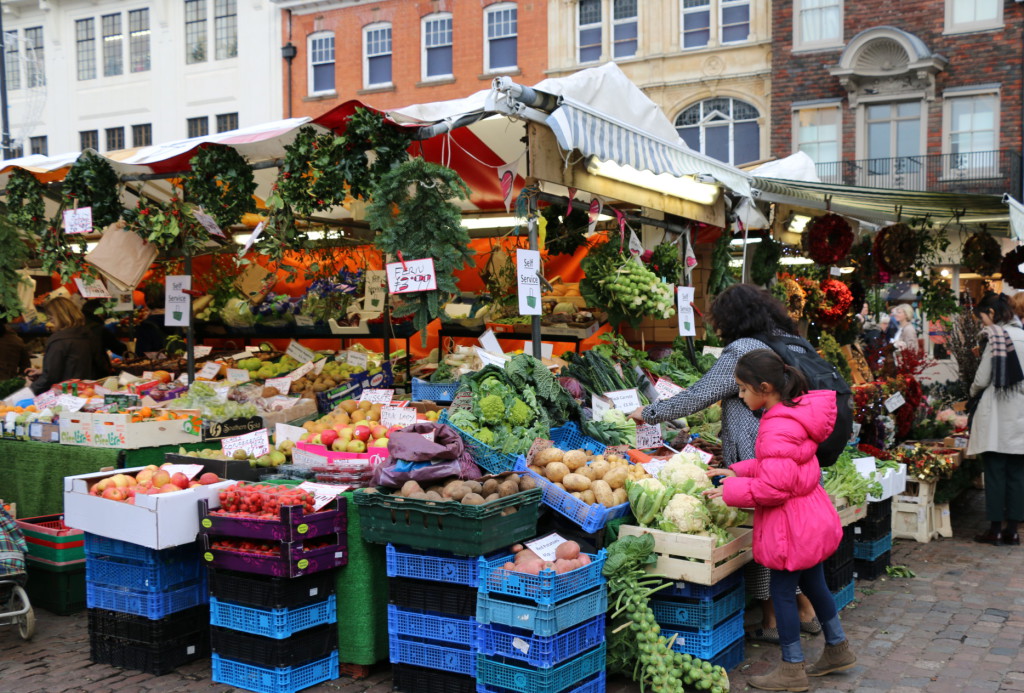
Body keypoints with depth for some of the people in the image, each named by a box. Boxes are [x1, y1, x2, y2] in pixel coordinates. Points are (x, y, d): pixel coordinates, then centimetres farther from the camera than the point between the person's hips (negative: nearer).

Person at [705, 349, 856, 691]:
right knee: (813, 584, 24)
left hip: (791, 524, -10)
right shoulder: (796, 413, 6)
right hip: (811, 516, 10)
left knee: (783, 593, 4)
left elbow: (773, 487, -28)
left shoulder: (778, 428, -26)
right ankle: (837, 649, 39)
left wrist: (730, 491, -18)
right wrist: (737, 471, 8)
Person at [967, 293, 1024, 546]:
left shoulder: (997, 337, -9)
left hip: (998, 417, -6)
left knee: (995, 472, 0)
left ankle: (995, 529, 4)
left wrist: (973, 391, 13)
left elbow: (982, 379, -9)